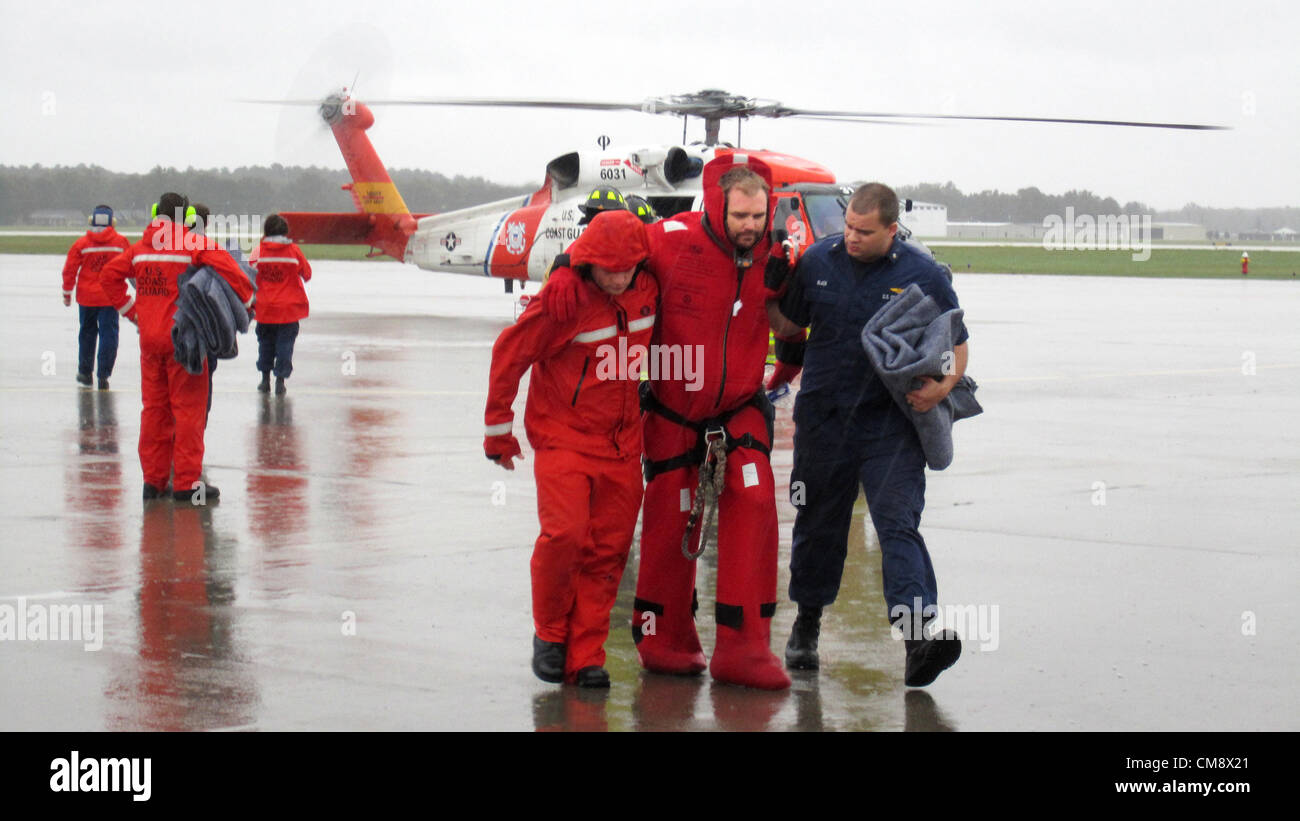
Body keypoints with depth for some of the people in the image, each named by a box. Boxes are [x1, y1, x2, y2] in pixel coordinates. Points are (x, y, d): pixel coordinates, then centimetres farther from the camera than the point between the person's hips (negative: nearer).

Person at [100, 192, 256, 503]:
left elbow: (109, 274, 9)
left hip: (149, 339, 5)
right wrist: (245, 301, -3)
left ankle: (153, 480, 15)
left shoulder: (140, 248, 8)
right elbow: (230, 271, -18)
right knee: (189, 409, 0)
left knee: (153, 408, 13)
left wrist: (129, 309, 12)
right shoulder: (197, 245, -9)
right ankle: (187, 483, -1)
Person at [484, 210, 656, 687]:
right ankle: (550, 633, 6)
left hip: (621, 442, 5)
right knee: (564, 533, -18)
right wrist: (499, 429, -1)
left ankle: (585, 655, 10)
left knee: (608, 548, 2)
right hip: (562, 435, -5)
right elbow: (509, 354, -8)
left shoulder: (647, 291, -4)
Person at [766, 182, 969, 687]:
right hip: (823, 415, 3)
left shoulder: (924, 275, -4)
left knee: (898, 521, -16)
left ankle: (919, 630, -26)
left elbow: (957, 345, 1)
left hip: (890, 422, -3)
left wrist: (944, 385, -19)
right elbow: (787, 324, 16)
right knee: (818, 522, 14)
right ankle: (807, 625, 33)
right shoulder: (818, 261, 3)